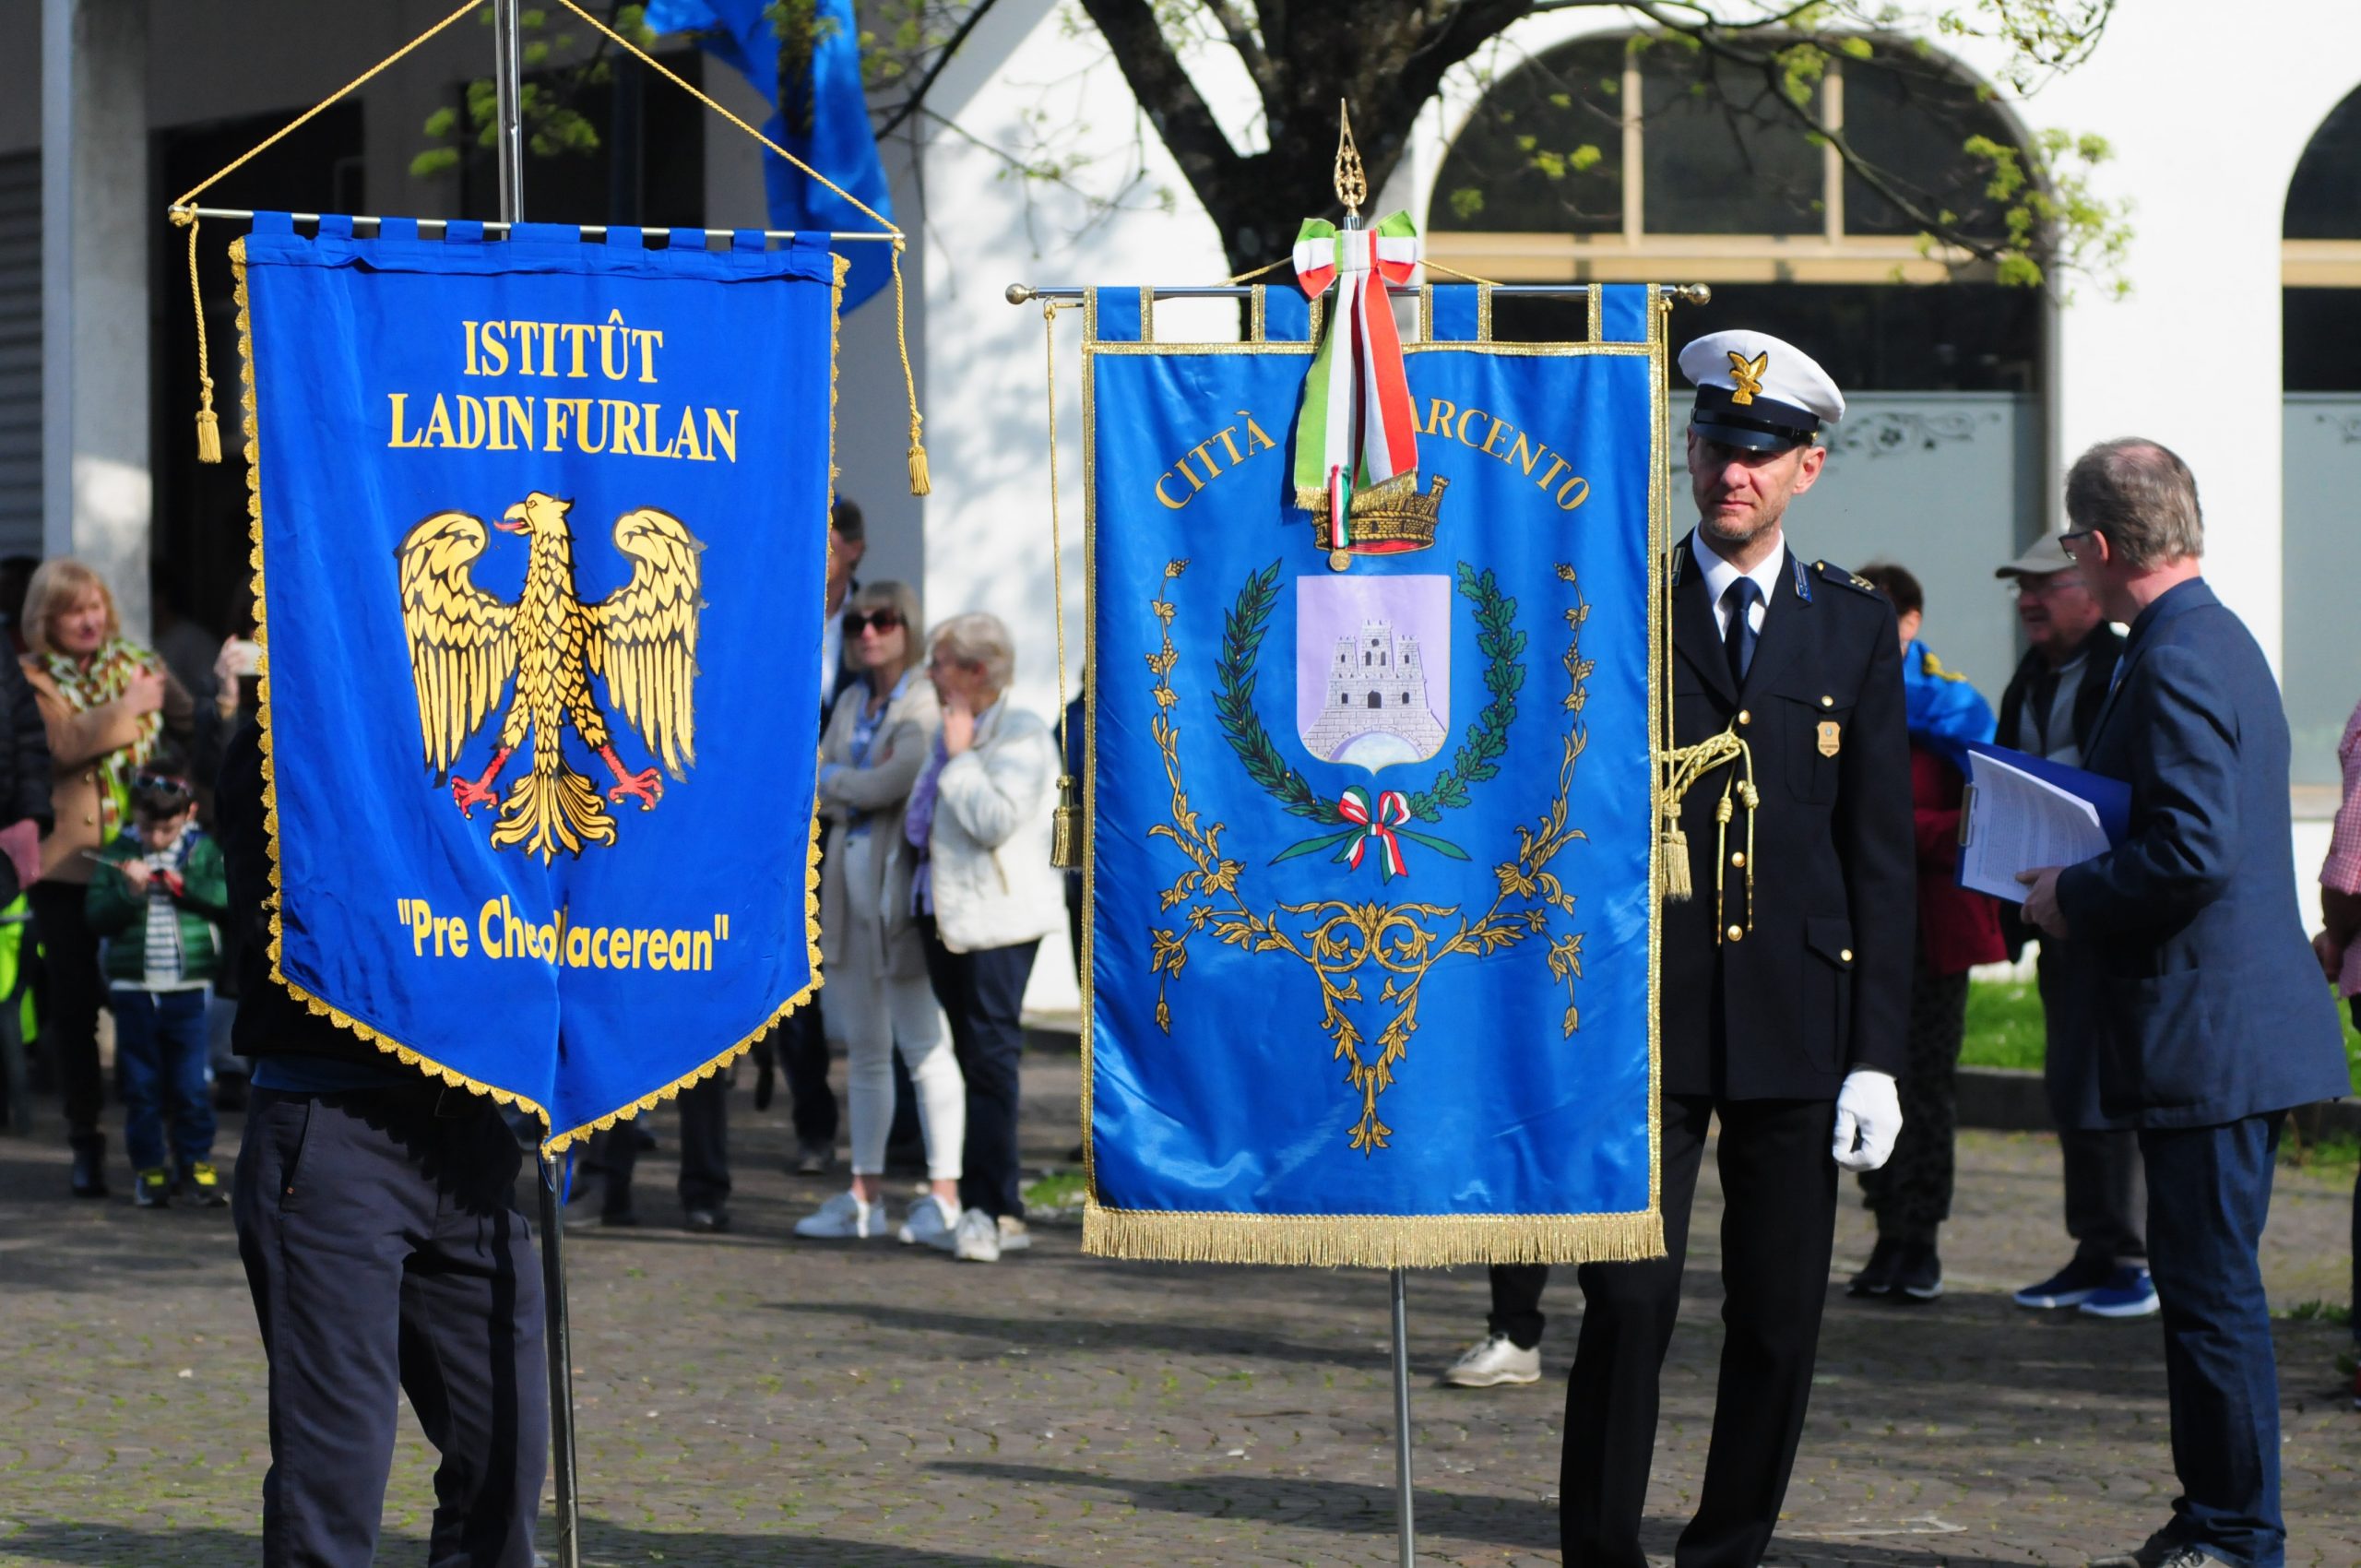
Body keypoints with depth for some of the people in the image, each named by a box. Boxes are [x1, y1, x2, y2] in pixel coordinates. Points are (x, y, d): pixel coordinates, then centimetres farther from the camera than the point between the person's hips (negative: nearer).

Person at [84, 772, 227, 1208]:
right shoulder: (117, 854, 3)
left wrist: (183, 886, -18)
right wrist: (128, 892, -18)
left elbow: (228, 897, -9)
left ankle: (196, 1166, 11)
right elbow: (97, 917, -3)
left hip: (188, 990, -1)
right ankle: (148, 1169, 15)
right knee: (142, 1086, 6)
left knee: (191, 1086, 1)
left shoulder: (204, 852, 4)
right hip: (133, 989, 1)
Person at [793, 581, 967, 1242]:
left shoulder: (927, 703, -7)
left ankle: (944, 1194, -1)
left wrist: (831, 780, -2)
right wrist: (859, 786, -9)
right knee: (864, 1049, 11)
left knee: (922, 1044, -5)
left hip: (903, 883, -8)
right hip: (850, 878, 8)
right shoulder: (851, 705, 16)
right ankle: (865, 1195, 16)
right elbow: (816, 786, 11)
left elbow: (896, 781, -18)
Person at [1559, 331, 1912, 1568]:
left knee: (1779, 1323, 4)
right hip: (1645, 1014, -2)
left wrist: (1877, 1055, 1)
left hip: (1797, 1028, 2)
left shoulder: (1855, 630, 8)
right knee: (1628, 1303, -8)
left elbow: (1880, 856, 7)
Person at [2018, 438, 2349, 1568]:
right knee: (2202, 1284, 14)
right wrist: (2078, 886, 17)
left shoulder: (2176, 663, -17)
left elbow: (2191, 854, -25)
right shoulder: (2218, 640, 16)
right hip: (2231, 1027, 11)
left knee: (2212, 1291, -6)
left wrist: (2070, 897, -12)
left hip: (2204, 1037, -11)